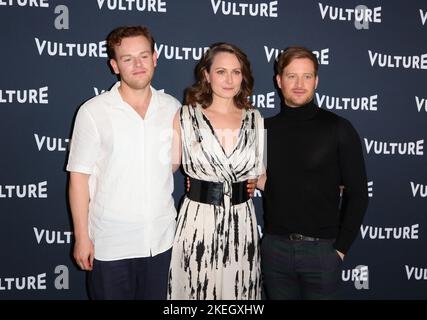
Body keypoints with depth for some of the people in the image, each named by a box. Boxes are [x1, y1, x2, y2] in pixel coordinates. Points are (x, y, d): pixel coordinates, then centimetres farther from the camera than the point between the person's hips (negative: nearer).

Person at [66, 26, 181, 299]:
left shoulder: (172, 108, 1)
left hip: (161, 240, 3)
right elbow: (79, 177, -8)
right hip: (110, 245, -3)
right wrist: (82, 237, -7)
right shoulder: (93, 112, -10)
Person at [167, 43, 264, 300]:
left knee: (239, 289, 14)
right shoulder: (185, 116, -3)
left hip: (242, 222, 3)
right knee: (196, 288, 10)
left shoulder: (255, 120, 5)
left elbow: (260, 176, 13)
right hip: (198, 222, -2)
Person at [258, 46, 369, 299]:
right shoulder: (265, 129, 4)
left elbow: (357, 193, -4)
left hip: (322, 248, -2)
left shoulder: (338, 129, -5)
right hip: (275, 247, 3)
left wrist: (341, 247, -6)